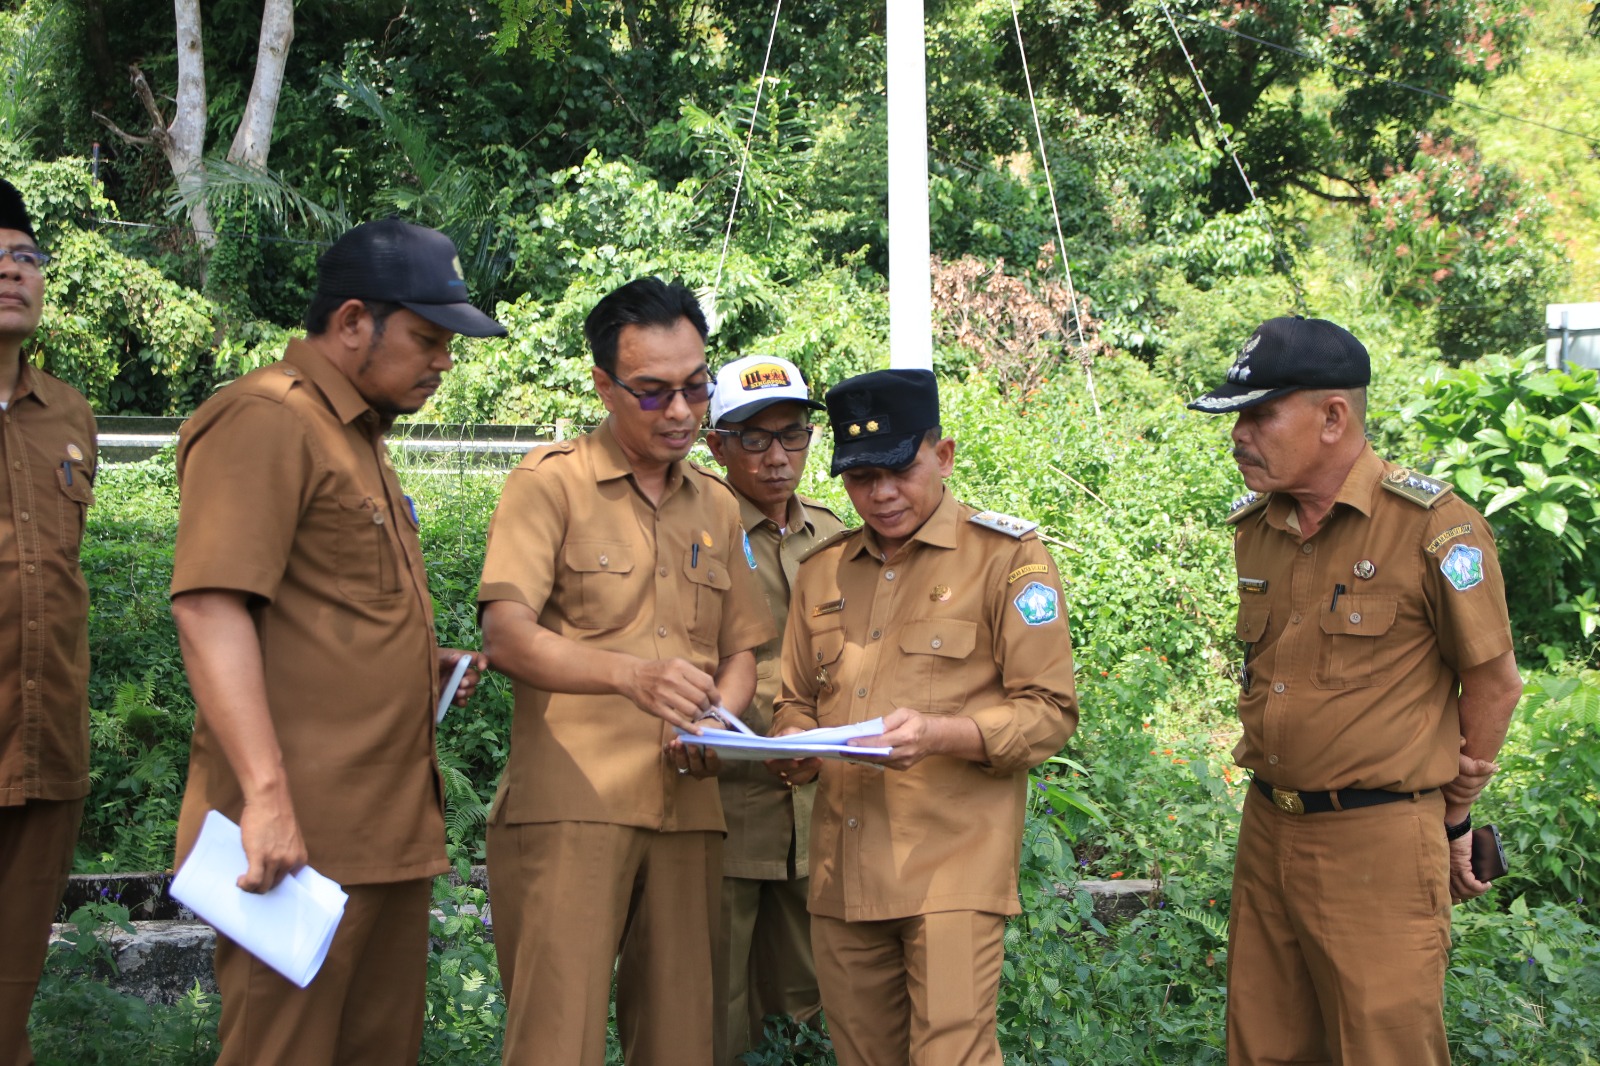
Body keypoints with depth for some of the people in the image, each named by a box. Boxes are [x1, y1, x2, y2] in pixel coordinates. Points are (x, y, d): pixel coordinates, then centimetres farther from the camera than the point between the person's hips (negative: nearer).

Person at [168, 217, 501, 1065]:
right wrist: (266, 796, -26)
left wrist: (422, 662, 12)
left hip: (389, 831, 10)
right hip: (298, 835, -9)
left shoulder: (360, 438, 21)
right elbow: (210, 610, -20)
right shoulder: (265, 422, -9)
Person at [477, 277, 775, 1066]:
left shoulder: (716, 508, 18)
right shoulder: (550, 483, 0)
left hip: (687, 811, 5)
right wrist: (632, 676, -29)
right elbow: (507, 635, -12)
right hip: (569, 805, -5)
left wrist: (717, 721, -2)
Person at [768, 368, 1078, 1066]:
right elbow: (797, 703, 24)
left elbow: (1049, 712, -5)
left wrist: (938, 734, -21)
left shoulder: (1007, 557, 0)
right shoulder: (821, 573, 16)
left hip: (952, 865, -5)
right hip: (844, 871, 5)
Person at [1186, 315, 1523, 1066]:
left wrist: (1454, 818, 4)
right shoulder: (1254, 526, 7)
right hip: (1267, 831, 7)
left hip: (1379, 844, -6)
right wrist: (1279, 798, 11)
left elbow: (1492, 684, -5)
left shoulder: (1433, 527, -13)